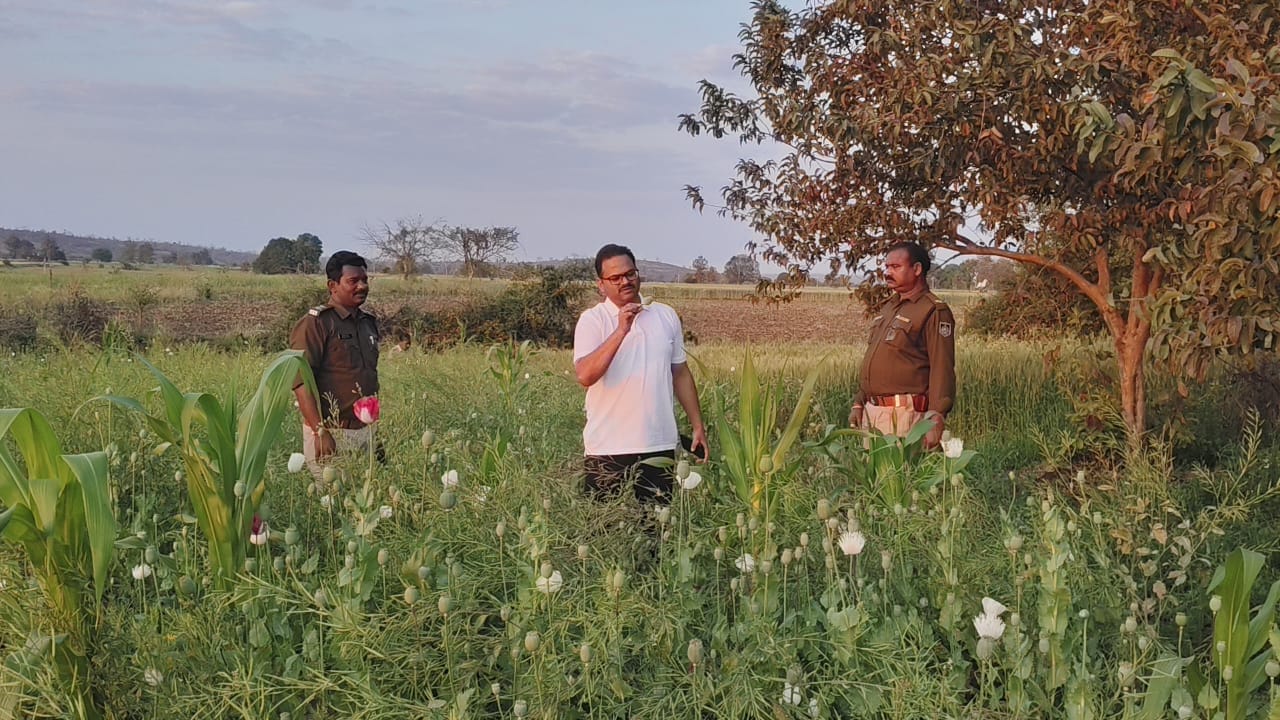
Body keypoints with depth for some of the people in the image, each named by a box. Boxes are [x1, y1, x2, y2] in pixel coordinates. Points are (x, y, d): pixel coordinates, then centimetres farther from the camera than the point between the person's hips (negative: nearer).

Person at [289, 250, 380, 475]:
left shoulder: (368, 323, 13)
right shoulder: (316, 324, -10)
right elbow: (300, 381, -17)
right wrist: (320, 432, -23)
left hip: (364, 431, 7)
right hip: (330, 433, -7)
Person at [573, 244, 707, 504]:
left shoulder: (666, 316, 9)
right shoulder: (593, 320, -5)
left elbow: (681, 374, 15)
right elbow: (585, 376, -20)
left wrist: (698, 426, 12)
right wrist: (621, 331, -24)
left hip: (660, 446, 3)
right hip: (608, 449, -3)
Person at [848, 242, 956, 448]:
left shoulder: (934, 311, -8)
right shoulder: (888, 309, 19)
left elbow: (942, 369, -15)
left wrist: (936, 420, -21)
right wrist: (858, 403, 18)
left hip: (904, 414, -8)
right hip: (872, 411, 8)